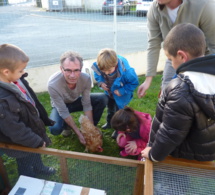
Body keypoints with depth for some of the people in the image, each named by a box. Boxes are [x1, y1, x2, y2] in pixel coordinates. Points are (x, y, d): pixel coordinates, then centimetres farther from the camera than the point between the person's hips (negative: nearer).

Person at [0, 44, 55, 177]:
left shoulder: (16, 80, -14)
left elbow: (33, 101, 0)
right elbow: (15, 130, -31)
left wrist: (45, 119, 10)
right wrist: (37, 141, -17)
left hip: (33, 127, 7)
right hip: (21, 144, -7)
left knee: (36, 153, 35)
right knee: (27, 168, 23)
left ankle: (39, 168, 65)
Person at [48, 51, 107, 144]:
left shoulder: (86, 78, -30)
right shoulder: (53, 84, -37)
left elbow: (87, 105, -20)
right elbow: (63, 112, -28)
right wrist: (78, 133, -28)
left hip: (77, 101, 3)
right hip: (60, 106, -2)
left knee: (102, 99, -20)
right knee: (54, 129, -31)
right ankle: (67, 125, 7)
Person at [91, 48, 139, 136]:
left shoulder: (125, 71, -42)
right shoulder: (98, 66, -31)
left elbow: (134, 82, -26)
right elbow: (97, 74, -6)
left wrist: (122, 91, -30)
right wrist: (100, 82, -25)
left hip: (121, 95, -5)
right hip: (109, 92, 6)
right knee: (110, 107, 27)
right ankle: (110, 122, 54)